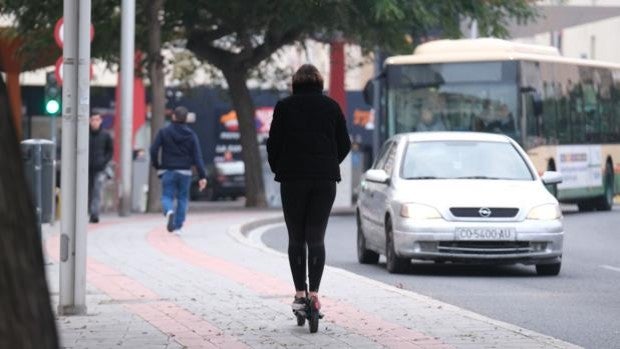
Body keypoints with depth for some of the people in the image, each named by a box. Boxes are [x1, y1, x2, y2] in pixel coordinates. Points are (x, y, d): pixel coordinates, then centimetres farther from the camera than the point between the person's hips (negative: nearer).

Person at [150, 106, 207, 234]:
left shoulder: (163, 132, -3)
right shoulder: (191, 135, 0)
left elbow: (153, 150, -9)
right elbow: (197, 156, -6)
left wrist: (156, 166, 7)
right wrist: (202, 176, -7)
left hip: (168, 171, -1)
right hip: (184, 171, 1)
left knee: (167, 197, 3)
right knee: (182, 198, 13)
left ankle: (169, 211, -31)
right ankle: (178, 227, 12)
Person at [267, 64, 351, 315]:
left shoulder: (284, 106, -1)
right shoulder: (331, 106, 4)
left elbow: (273, 144, 0)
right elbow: (345, 145, 5)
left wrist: (278, 169, 15)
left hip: (292, 179, -1)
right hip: (325, 180, 1)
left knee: (296, 238, 6)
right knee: (316, 238, 4)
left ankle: (300, 293, 1)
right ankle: (314, 292, -6)